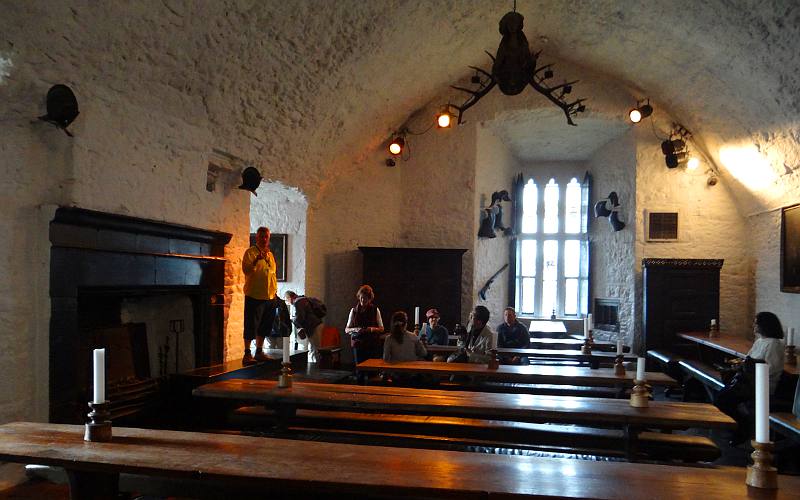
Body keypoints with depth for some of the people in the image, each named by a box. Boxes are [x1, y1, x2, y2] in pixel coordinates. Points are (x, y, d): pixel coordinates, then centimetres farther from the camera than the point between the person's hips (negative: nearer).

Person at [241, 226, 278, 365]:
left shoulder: (270, 254, 17)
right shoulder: (250, 252, -5)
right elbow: (246, 270, -19)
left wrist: (275, 291, 18)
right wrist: (256, 260, -34)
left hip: (270, 296, 7)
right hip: (254, 296, -7)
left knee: (264, 326, 13)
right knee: (251, 326, -4)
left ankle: (259, 352, 23)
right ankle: (247, 354, 3)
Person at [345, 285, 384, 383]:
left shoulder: (375, 310, 2)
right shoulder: (354, 310, 6)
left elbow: (381, 328, 7)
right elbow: (346, 329, 8)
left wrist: (373, 329, -14)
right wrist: (355, 329, -13)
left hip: (373, 344, -1)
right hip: (358, 343, 1)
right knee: (359, 369, -2)